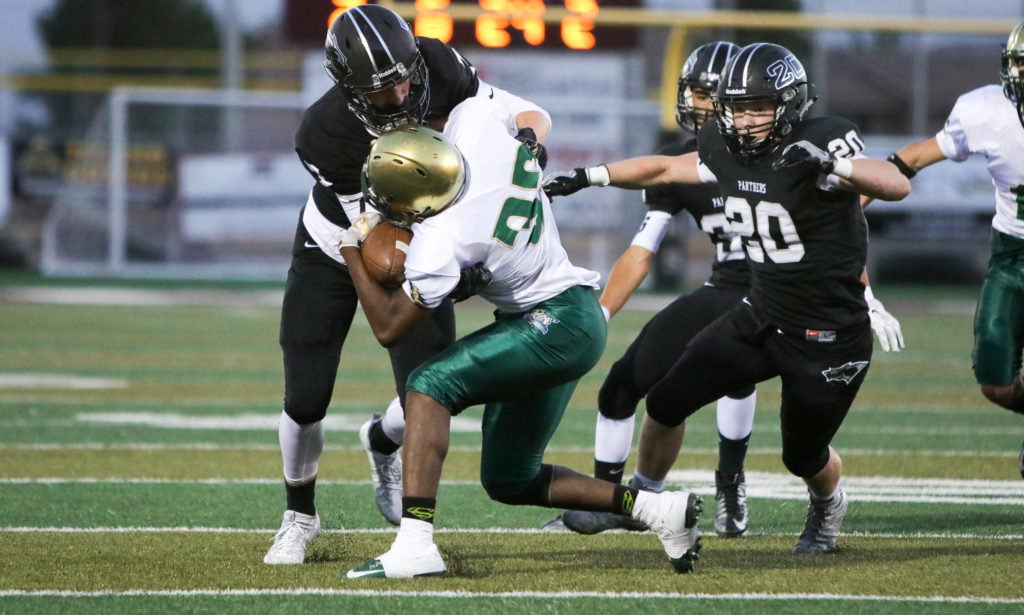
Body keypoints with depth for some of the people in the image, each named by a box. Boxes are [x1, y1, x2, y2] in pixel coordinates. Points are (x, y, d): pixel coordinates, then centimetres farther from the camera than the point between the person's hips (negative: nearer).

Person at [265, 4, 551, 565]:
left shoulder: (436, 67, -27)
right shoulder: (323, 134, -35)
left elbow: (529, 114, -18)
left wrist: (526, 137, -42)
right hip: (332, 259, -2)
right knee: (305, 401, -3)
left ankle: (383, 442, 30)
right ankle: (299, 515, 26)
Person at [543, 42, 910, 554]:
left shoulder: (822, 142, -22)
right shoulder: (727, 152, -3)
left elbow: (897, 186, -36)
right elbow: (663, 169, 15)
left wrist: (834, 165, -50)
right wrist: (586, 178, 12)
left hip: (828, 337, -6)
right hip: (762, 316, 6)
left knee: (805, 458, 12)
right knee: (665, 403, 1)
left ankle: (827, 507, 48)